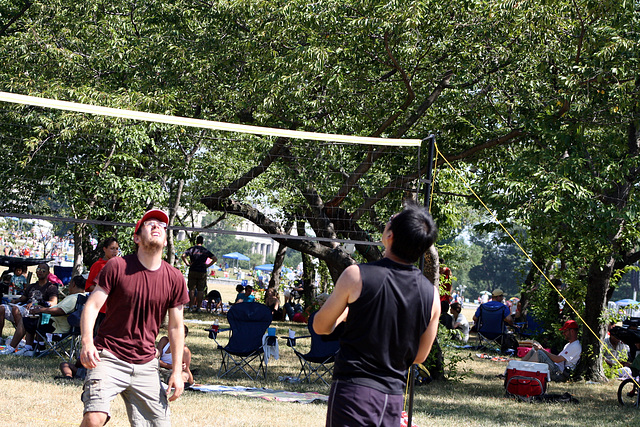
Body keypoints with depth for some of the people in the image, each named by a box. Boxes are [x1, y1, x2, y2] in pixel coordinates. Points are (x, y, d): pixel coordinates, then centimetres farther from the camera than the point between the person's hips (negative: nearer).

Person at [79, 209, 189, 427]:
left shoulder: (174, 279, 3)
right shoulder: (117, 266, -6)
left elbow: (176, 327, 10)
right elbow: (92, 305, -8)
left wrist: (177, 371, 5)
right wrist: (87, 343, -25)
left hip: (145, 365, 4)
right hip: (109, 358, -4)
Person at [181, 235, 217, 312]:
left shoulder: (192, 249, 2)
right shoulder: (206, 251, 5)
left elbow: (183, 256, -10)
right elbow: (215, 259, -1)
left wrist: (187, 263, -2)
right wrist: (208, 265, 3)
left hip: (192, 271, 0)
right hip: (202, 272, 0)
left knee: (191, 289, 6)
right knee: (200, 290, 5)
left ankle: (190, 306, 2)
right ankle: (198, 307, 3)